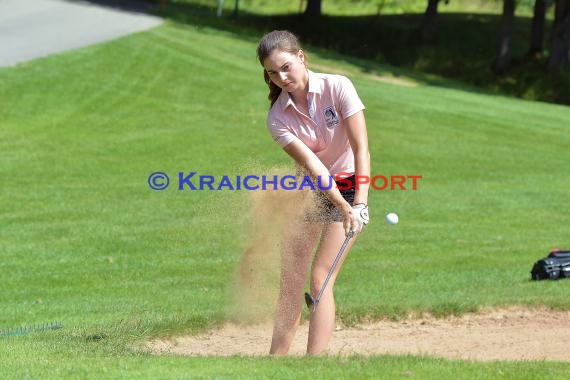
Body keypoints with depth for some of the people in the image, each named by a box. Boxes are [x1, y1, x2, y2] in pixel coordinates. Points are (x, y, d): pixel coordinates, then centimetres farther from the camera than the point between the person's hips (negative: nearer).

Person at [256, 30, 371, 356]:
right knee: (291, 282, 2)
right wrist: (344, 208, -32)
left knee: (321, 279, -14)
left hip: (351, 188, -4)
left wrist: (359, 204, -30)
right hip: (311, 191, 4)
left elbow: (361, 149, -21)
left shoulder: (338, 87, -19)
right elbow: (312, 165, -21)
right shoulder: (278, 117, -11)